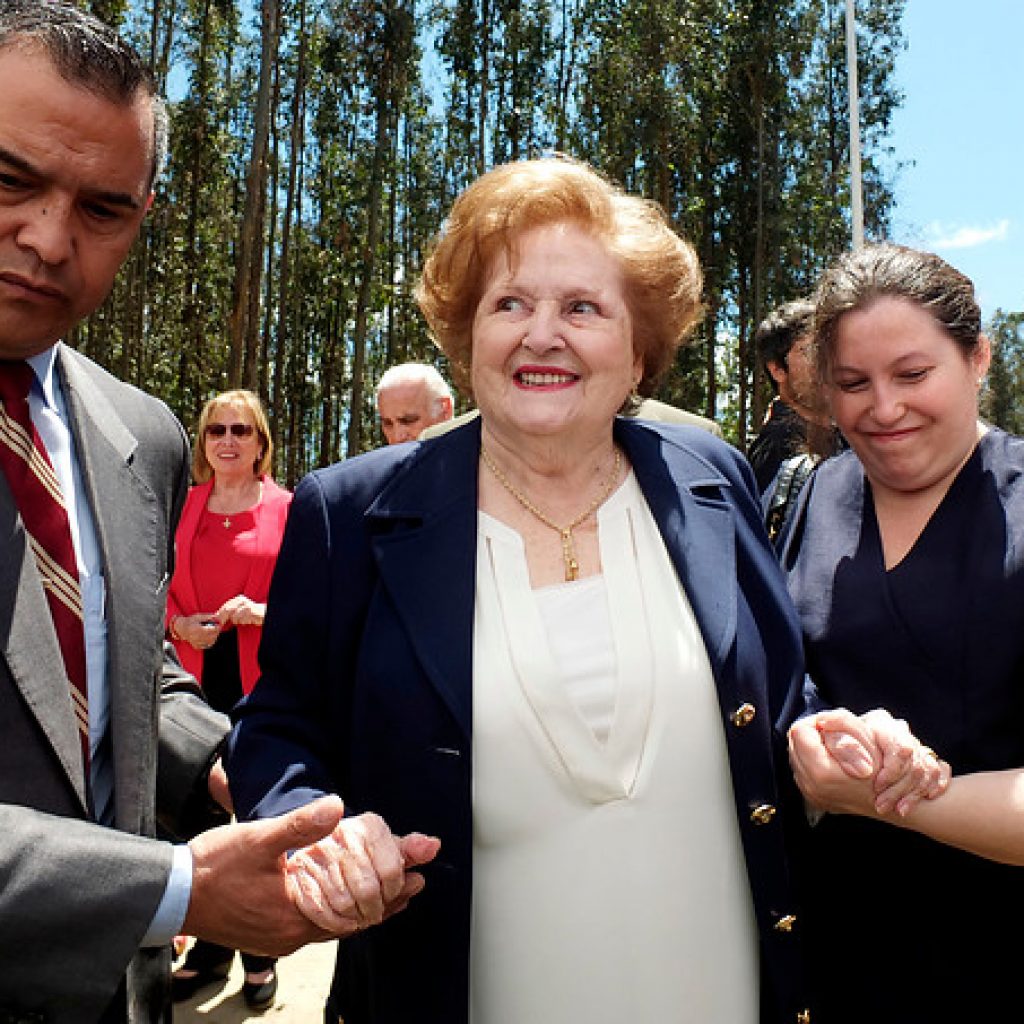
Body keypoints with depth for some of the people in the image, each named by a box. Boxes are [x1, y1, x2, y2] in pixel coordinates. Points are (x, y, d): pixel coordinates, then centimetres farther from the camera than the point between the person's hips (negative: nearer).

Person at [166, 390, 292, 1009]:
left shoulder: (287, 509, -1)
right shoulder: (184, 507, 10)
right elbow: (163, 589, 14)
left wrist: (264, 612, -17)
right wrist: (182, 624, -5)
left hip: (265, 677, -3)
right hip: (198, 674, 3)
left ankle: (261, 956, 24)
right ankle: (210, 948, 28)